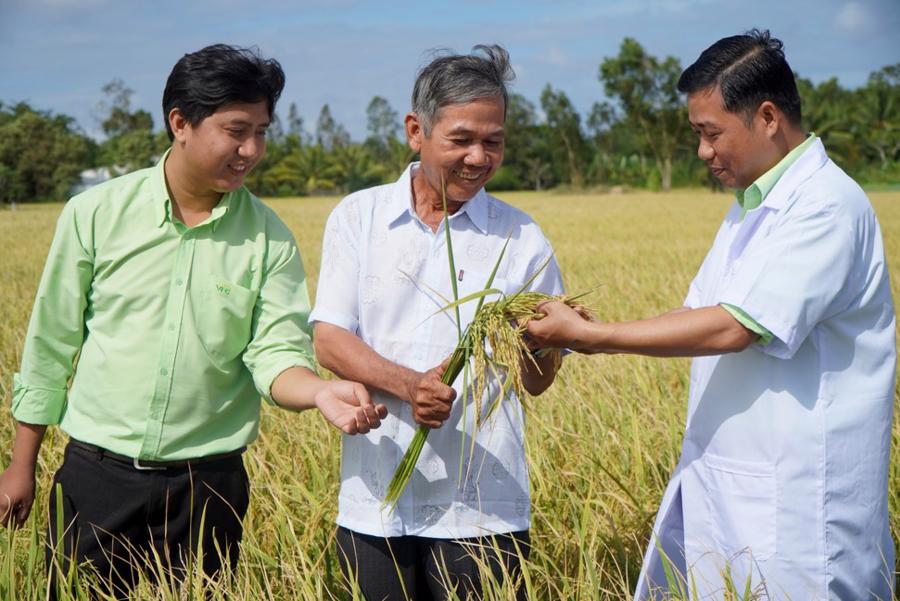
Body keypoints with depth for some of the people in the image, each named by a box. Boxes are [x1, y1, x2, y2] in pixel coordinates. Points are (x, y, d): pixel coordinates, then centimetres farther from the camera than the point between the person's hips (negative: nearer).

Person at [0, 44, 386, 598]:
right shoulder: (97, 213, -3)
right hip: (95, 472, 0)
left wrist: (321, 392, -32)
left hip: (207, 485, 0)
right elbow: (51, 343, 4)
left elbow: (277, 352, -9)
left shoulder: (270, 238, -3)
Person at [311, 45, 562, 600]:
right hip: (373, 502, 1)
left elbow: (538, 381, 4)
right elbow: (329, 341, -4)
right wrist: (408, 383, -21)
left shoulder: (522, 240, 1)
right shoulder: (358, 218, 3)